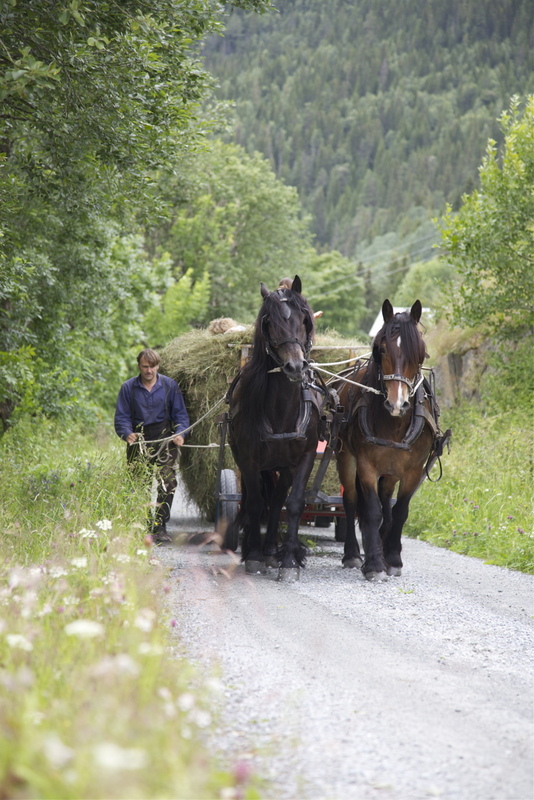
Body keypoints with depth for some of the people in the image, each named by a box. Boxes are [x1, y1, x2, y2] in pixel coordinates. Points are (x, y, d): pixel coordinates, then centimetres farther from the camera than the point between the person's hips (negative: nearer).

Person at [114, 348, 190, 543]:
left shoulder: (170, 385, 6)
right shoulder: (128, 388, 6)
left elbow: (180, 414, 8)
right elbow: (121, 417, 4)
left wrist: (179, 433, -11)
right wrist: (128, 434, -17)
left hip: (164, 439, -1)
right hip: (138, 439, 1)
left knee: (168, 481, -15)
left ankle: (160, 526, -12)